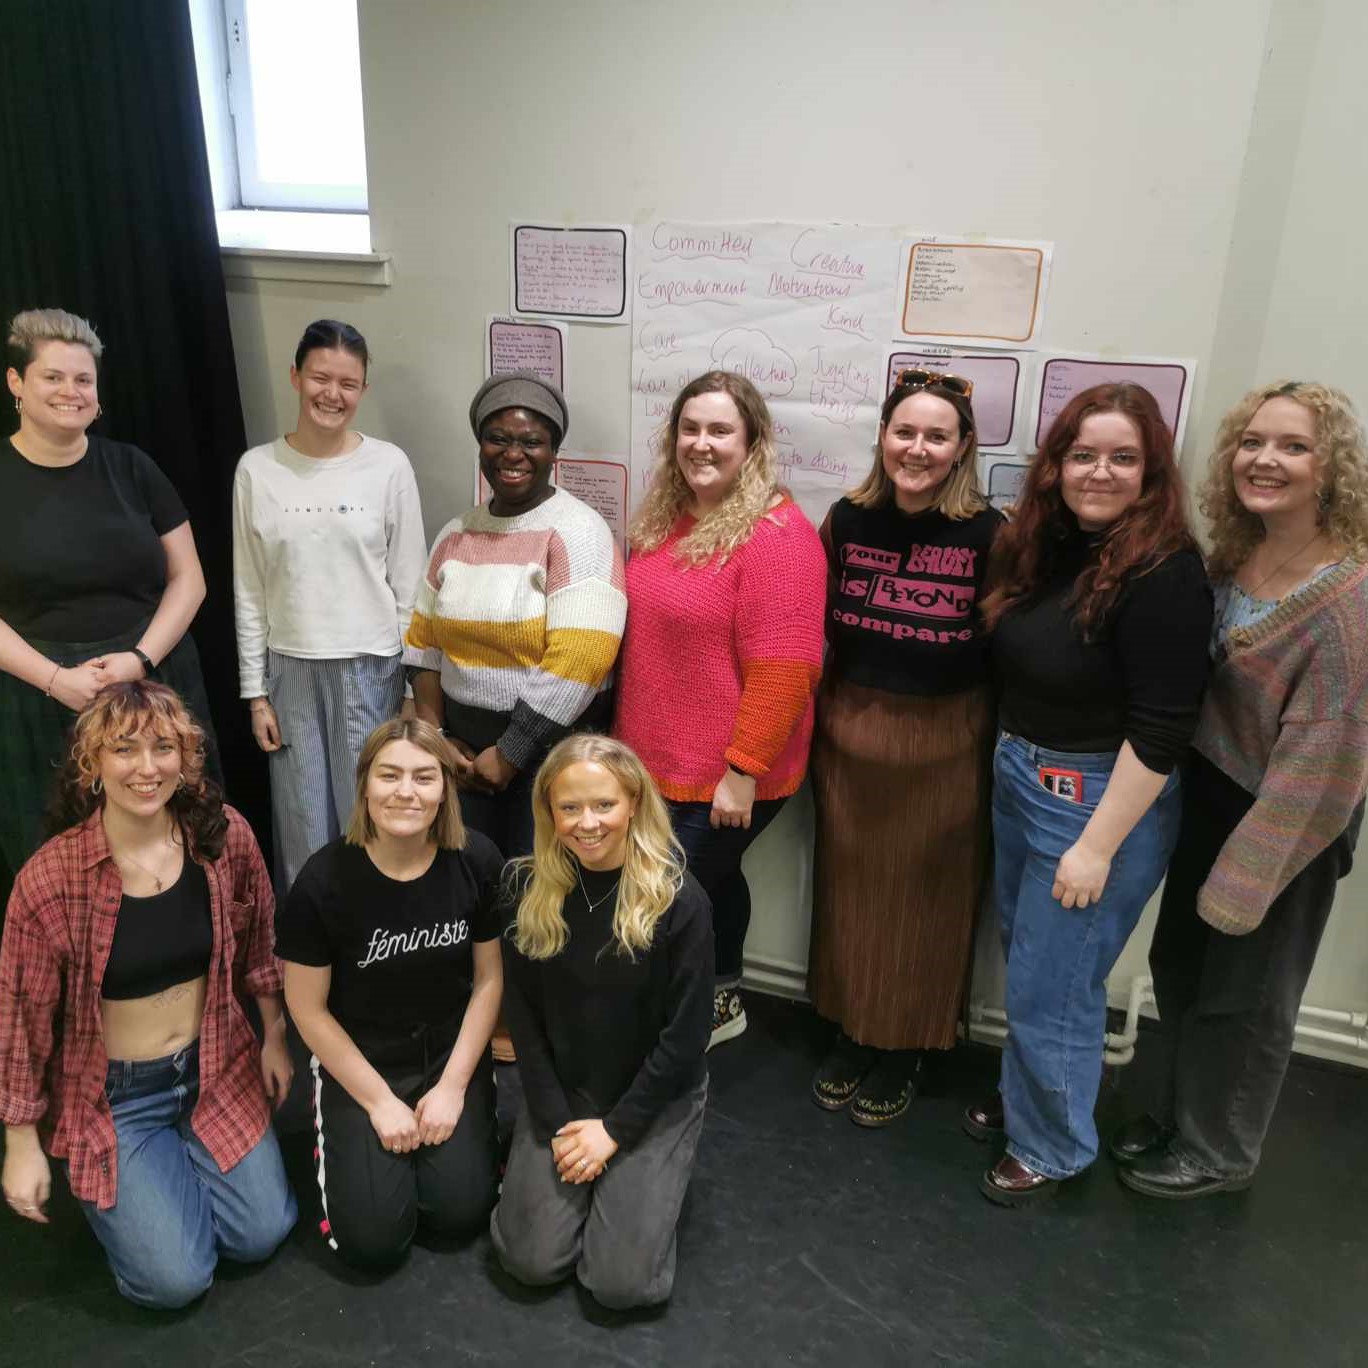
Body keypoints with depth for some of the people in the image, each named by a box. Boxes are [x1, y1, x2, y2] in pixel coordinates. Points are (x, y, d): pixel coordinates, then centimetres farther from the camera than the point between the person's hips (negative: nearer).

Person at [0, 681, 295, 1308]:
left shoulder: (225, 837, -12)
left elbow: (257, 945, 4)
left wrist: (274, 1038, 11)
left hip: (216, 1067, 3)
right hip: (112, 1093, -3)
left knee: (262, 1235, -1)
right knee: (175, 1279, -8)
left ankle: (182, 1156, 27)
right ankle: (105, 1185, 22)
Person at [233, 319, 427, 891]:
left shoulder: (389, 465, -5)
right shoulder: (257, 469, -1)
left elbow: (408, 585, -2)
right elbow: (249, 591, 4)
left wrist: (414, 684, -2)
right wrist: (255, 692, 2)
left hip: (371, 667, -1)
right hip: (290, 668, 2)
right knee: (303, 826, 11)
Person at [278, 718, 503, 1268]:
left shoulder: (477, 862, -16)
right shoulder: (324, 879, -22)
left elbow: (489, 977, -4)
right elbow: (308, 1007, -10)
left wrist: (454, 1086, -7)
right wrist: (378, 1101, -9)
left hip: (452, 1051, 2)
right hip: (358, 1058, -1)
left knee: (461, 1211, -8)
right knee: (374, 1239, -9)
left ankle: (463, 1116, 21)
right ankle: (340, 1133, 19)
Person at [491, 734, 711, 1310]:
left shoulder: (679, 900, -21)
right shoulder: (530, 888, -10)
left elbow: (687, 1033, -15)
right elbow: (523, 1012, -3)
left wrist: (615, 1128, -13)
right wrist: (557, 1121, -9)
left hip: (654, 1097, -2)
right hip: (559, 1092, 3)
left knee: (621, 1282, -9)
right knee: (532, 1260, -5)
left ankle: (638, 1176, 19)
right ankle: (558, 1164, 23)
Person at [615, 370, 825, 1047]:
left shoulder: (777, 535, -19)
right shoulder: (663, 520, 7)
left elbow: (781, 671, -23)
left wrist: (742, 773, -22)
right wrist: (627, 735, 18)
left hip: (723, 780, -8)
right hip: (653, 762, 8)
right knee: (709, 881, 24)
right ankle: (721, 1002, 45)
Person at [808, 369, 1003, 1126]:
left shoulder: (989, 533, -11)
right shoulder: (846, 519, 0)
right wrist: (823, 713, 6)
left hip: (943, 746, -3)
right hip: (849, 735, 3)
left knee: (924, 904, 11)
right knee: (850, 892, 15)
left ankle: (903, 1053, 31)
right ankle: (849, 1036, 35)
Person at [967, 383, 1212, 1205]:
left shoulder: (1164, 575, -20)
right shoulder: (1046, 545, 2)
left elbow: (1160, 732, -22)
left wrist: (1099, 845, -20)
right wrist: (1011, 761, 10)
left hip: (1102, 799, -7)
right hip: (1019, 782, 7)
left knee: (1052, 991, 7)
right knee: (1028, 971, 21)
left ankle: (1052, 1149, 30)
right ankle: (1025, 1098, 44)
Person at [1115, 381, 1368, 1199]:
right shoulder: (1232, 557, 0)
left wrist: (1246, 876, -21)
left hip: (1288, 824, -7)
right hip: (1209, 795, 7)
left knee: (1244, 996, 12)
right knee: (1178, 965, 19)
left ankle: (1219, 1152, 36)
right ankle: (1179, 1115, 43)